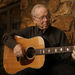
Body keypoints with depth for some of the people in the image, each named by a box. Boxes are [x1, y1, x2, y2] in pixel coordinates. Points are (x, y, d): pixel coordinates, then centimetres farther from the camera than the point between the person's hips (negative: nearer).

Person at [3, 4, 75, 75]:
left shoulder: (59, 34, 8)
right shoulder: (29, 31, 11)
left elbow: (64, 54, 0)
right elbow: (6, 36, 13)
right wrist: (15, 45, -9)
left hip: (53, 66, 0)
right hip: (33, 66, 0)